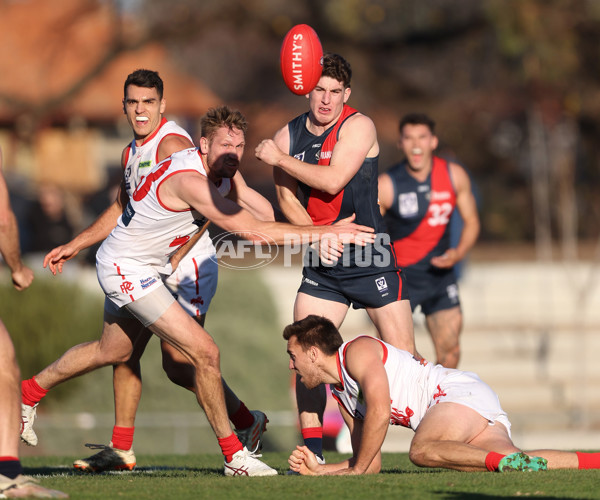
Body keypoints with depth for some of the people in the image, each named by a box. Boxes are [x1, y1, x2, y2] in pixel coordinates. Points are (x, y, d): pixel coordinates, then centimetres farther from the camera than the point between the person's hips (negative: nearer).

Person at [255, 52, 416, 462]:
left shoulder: (358, 126, -10)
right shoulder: (288, 136, 5)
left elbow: (333, 180, -21)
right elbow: (287, 199, 4)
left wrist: (279, 158, -14)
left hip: (370, 259, -4)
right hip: (321, 263, 4)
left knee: (403, 356, -7)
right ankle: (313, 454, 2)